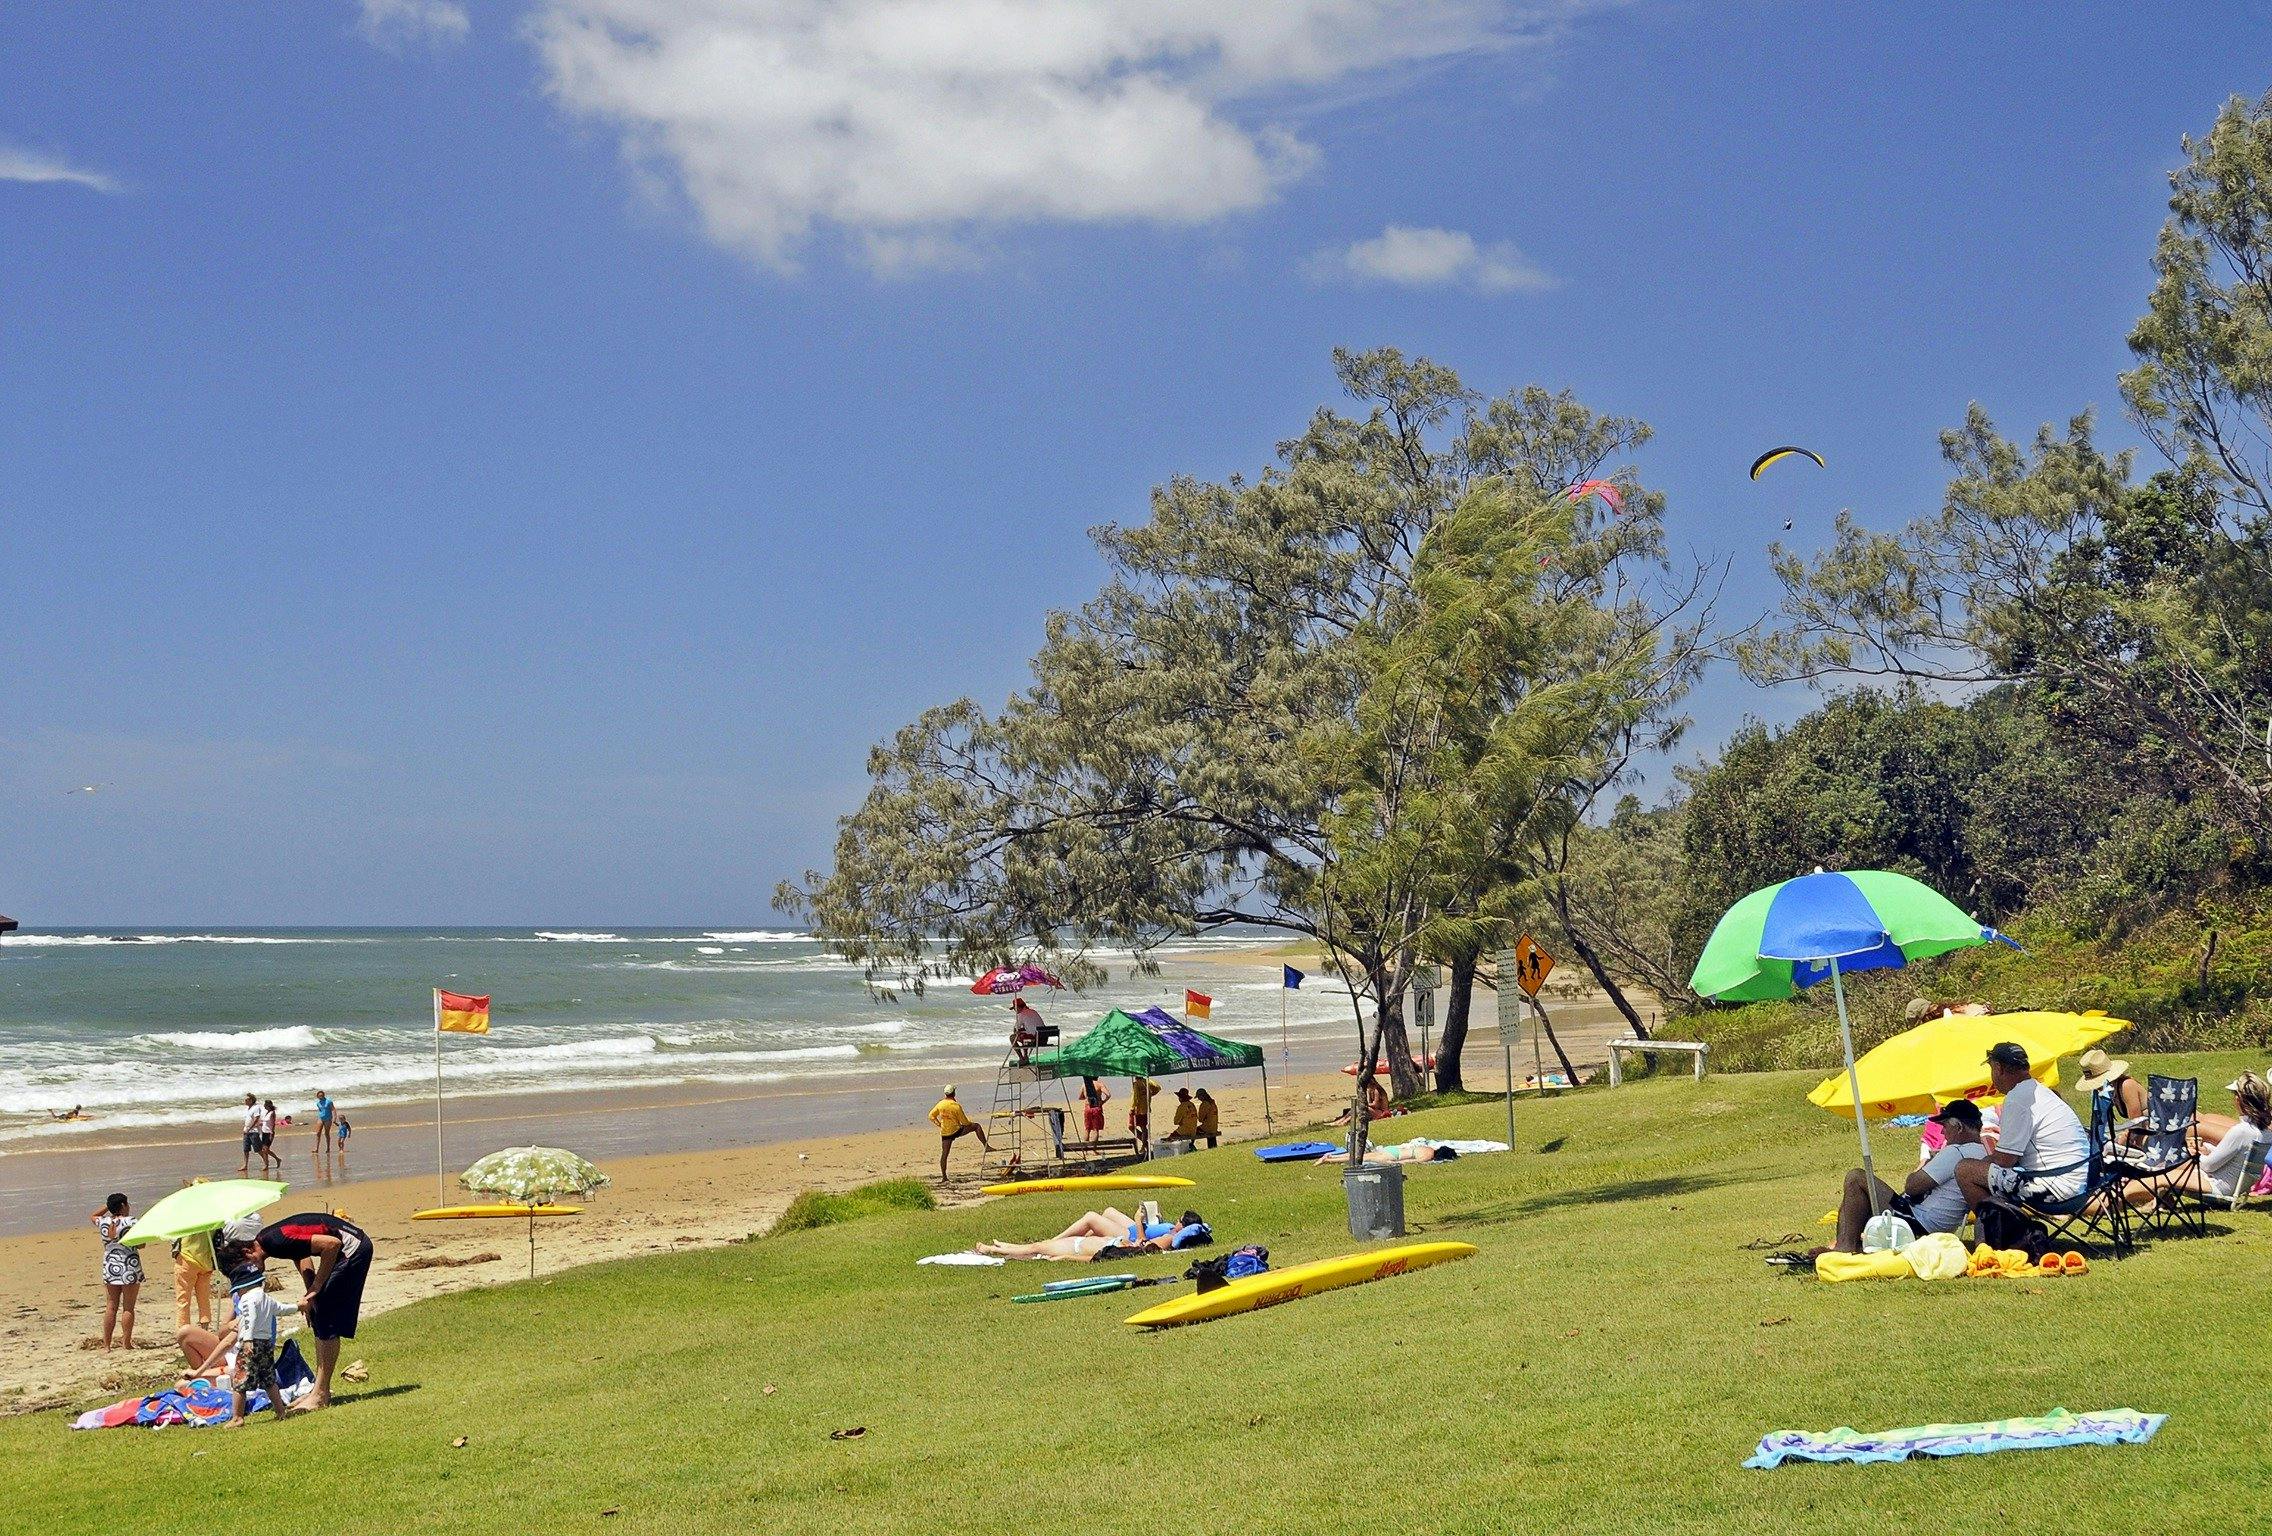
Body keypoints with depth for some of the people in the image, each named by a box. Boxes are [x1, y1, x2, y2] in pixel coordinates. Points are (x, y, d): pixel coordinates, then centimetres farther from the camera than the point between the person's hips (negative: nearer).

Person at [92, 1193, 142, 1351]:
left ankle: (106, 1344, 11)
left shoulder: (103, 1222, 2)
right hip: (129, 1268, -4)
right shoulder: (131, 1222, -11)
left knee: (110, 1307, 10)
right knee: (128, 1308, 1)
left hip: (110, 1268, 4)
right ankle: (127, 1343, 1)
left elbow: (93, 1216, 26)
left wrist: (107, 1206, 23)